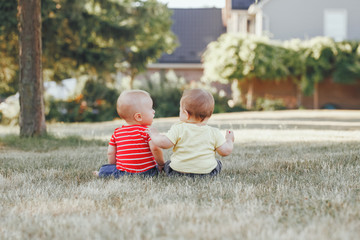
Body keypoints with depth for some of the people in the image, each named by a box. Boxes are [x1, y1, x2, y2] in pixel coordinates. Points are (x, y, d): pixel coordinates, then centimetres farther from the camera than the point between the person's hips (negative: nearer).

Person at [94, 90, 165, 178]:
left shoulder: (117, 132, 7)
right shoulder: (148, 131, -8)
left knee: (104, 170, 26)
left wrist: (114, 169, 24)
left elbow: (110, 153, 10)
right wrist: (161, 164, -6)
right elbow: (155, 148, -20)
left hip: (123, 172, 4)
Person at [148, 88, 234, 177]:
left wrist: (154, 134, 5)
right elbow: (225, 151, -3)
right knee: (218, 163, 29)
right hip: (207, 172, 0)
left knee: (167, 164, 30)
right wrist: (230, 141, 18)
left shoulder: (178, 129, -11)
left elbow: (164, 143, -14)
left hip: (178, 172, 0)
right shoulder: (214, 133, -5)